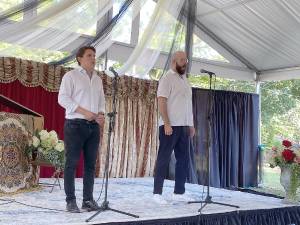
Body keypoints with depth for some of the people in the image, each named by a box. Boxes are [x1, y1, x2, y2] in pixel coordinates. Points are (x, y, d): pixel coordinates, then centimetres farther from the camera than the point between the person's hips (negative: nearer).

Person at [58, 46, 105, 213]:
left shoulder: (98, 79, 18)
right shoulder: (71, 75, 0)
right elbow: (63, 98, -9)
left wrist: (101, 114, -2)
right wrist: (84, 112, -15)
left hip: (94, 126, 6)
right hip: (75, 124, -6)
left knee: (90, 164, 6)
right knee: (72, 163, -4)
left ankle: (88, 199, 12)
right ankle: (71, 201, 2)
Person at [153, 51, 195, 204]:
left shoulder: (185, 79, 17)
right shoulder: (167, 78, -6)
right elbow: (161, 102, -14)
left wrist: (191, 124, 14)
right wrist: (166, 123, -21)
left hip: (184, 126, 8)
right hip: (170, 126, -8)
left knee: (183, 160, 9)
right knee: (163, 159, -3)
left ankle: (179, 192, 17)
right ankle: (157, 193, 3)